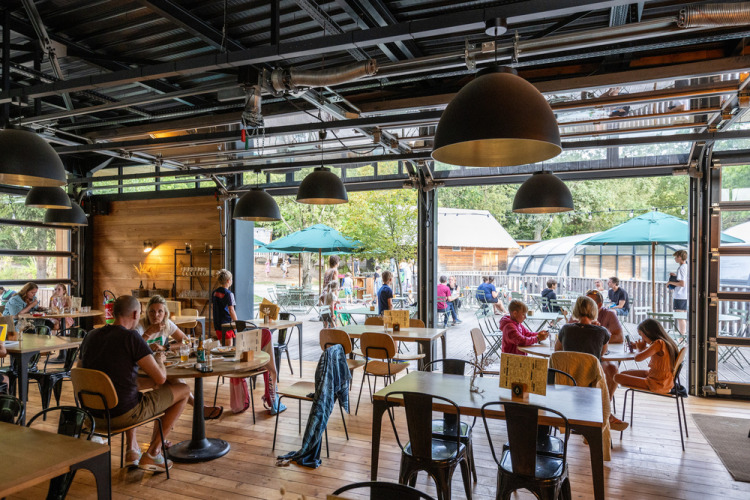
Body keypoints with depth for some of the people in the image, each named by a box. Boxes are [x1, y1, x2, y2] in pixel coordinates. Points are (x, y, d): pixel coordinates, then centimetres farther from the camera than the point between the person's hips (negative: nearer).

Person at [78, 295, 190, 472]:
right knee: (183, 390, 7)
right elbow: (160, 378, -19)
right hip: (123, 415, -8)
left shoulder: (90, 336, 3)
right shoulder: (131, 337, -18)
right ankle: (152, 454, 10)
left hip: (92, 414, 8)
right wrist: (159, 360, 4)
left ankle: (132, 450, 29)